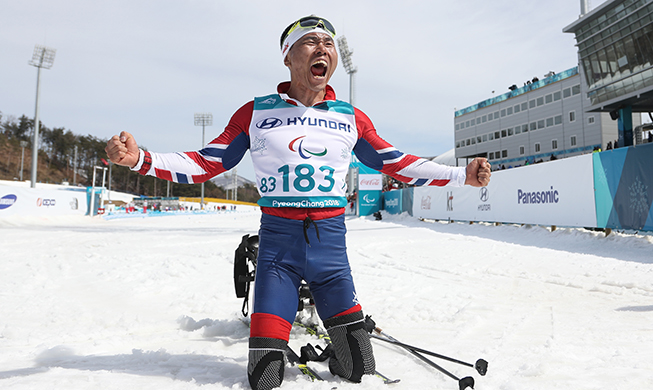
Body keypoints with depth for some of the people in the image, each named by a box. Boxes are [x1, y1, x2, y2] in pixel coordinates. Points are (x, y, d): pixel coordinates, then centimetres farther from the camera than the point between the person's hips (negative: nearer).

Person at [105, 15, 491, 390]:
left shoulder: (350, 117, 6)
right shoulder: (256, 112, 2)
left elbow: (397, 163, 13)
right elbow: (206, 164, 4)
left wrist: (462, 175, 9)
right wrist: (139, 159, -8)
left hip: (331, 243, 2)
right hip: (277, 240, -1)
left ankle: (338, 358, 36)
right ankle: (272, 348, 33)